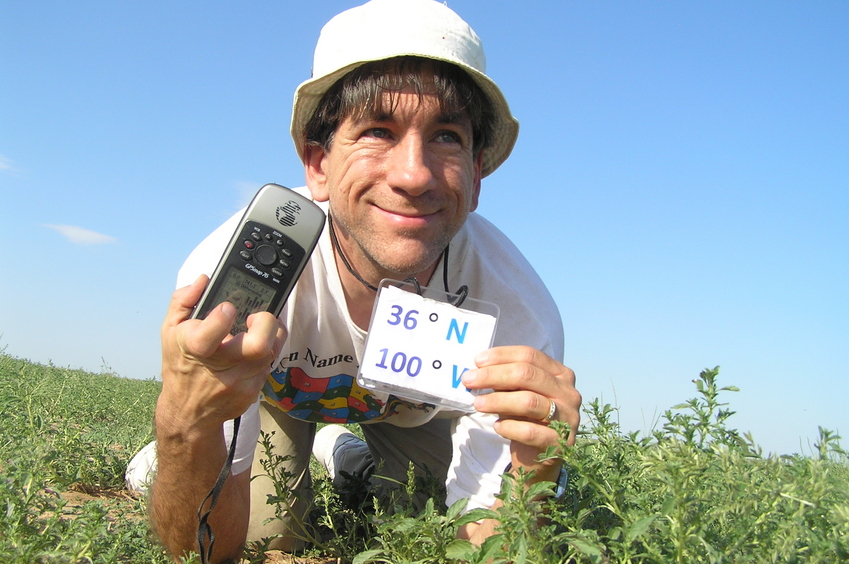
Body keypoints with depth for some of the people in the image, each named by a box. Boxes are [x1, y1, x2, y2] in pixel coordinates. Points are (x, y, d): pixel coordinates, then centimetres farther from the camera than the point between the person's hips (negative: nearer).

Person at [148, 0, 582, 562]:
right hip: (274, 392, -1)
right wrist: (186, 430, -55)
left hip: (417, 406, 2)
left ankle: (347, 460, 27)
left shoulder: (517, 310, -37)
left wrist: (537, 471, -50)